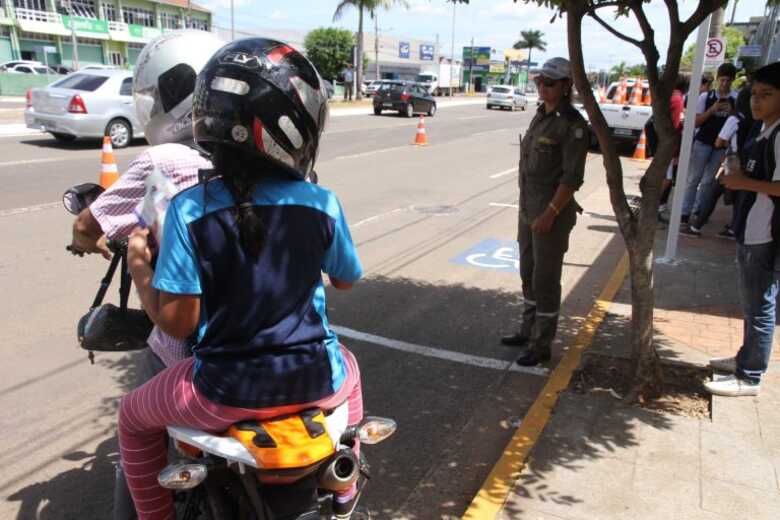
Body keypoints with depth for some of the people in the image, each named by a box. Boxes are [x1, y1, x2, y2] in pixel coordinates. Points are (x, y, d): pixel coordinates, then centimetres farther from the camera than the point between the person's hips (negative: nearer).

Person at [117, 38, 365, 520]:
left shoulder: (189, 209, -15)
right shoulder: (322, 203, -9)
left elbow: (177, 321, -13)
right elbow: (347, 279, 7)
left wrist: (141, 272, 5)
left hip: (226, 390, -1)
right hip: (313, 380, 2)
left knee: (135, 416, 28)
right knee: (346, 367, 39)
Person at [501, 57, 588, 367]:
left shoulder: (572, 124, -15)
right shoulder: (541, 115, 9)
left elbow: (572, 177, -19)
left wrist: (550, 213, -22)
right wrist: (528, 206, 16)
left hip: (552, 212, -8)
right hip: (528, 208, 8)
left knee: (545, 279, 1)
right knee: (528, 274, 17)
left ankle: (542, 345, 15)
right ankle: (529, 331, 33)